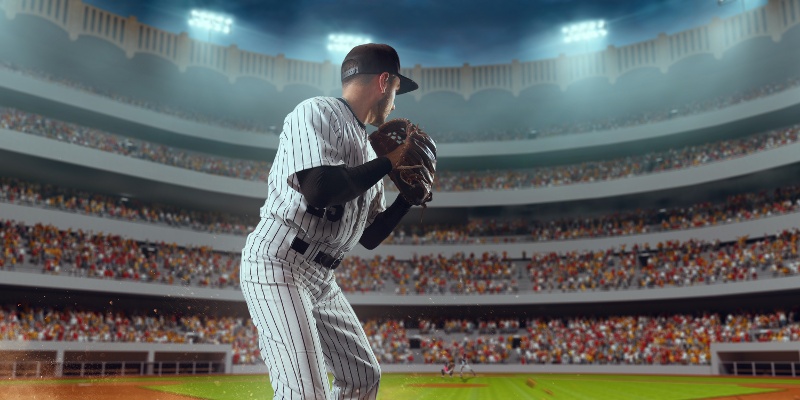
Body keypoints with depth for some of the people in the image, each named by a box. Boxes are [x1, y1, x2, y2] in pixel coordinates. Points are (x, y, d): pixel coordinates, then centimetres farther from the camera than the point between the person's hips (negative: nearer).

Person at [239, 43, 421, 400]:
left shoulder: (365, 150, 16)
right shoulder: (317, 111, -8)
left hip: (321, 277, 9)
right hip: (277, 264, -9)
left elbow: (370, 237, 18)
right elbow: (319, 190, -26)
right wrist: (388, 162, -14)